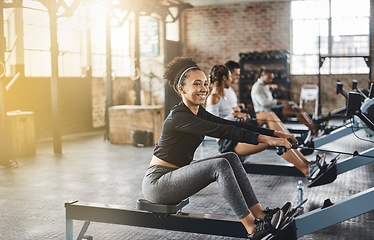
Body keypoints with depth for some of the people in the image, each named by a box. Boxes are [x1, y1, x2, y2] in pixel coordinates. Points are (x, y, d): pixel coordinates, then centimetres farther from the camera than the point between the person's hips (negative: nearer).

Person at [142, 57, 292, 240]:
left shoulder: (199, 112, 6)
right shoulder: (179, 116, -21)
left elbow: (233, 125, 2)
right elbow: (223, 131, -30)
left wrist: (275, 134, -4)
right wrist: (265, 139, -34)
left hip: (175, 177, 9)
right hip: (156, 183, -9)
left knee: (231, 158, -5)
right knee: (220, 165, -25)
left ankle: (260, 215, -7)